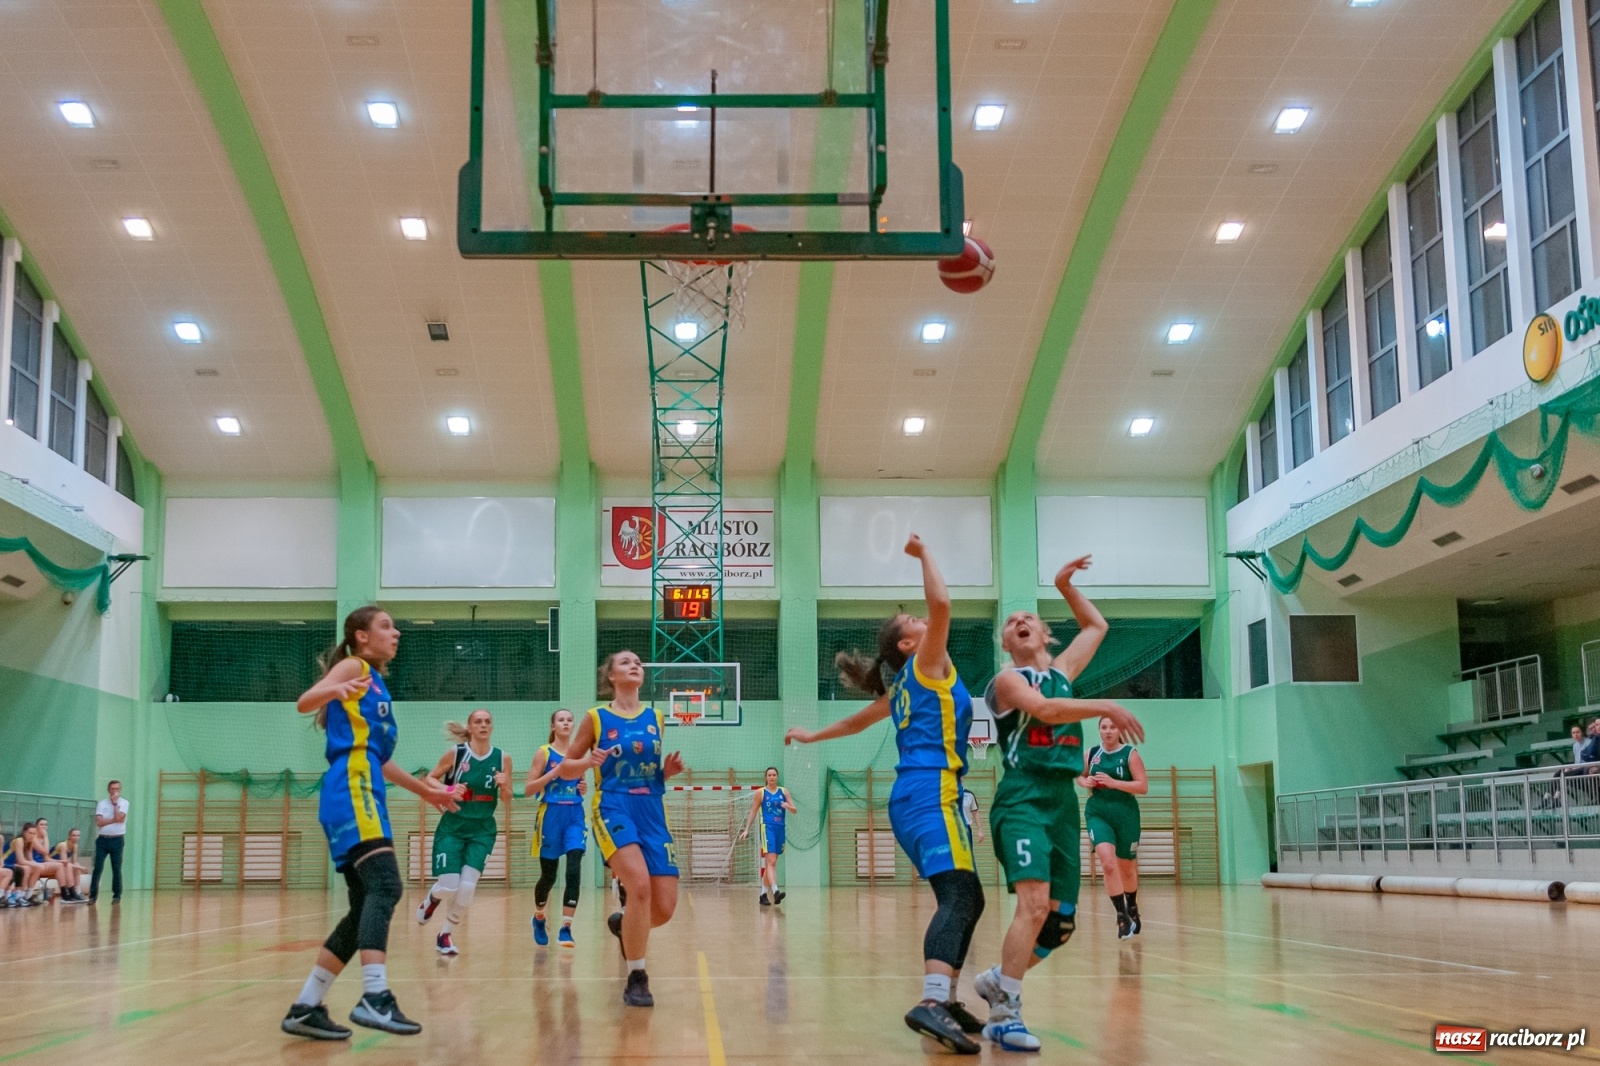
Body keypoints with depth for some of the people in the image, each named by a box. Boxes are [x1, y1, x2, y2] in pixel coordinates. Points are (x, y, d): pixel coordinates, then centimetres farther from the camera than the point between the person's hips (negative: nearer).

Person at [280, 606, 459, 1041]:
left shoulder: (376, 683, 27)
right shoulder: (354, 666, 3)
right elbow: (304, 703, -13)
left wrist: (423, 788, 40)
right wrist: (334, 690, -35)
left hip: (362, 793, 10)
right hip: (352, 791, -10)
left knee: (365, 907, 7)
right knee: (385, 885, -24)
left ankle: (305, 1008, 11)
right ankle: (375, 999, -34)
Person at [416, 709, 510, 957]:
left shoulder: (502, 758, -2)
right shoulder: (455, 753, -7)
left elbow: (507, 801, 6)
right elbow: (429, 780, 2)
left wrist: (503, 786, -16)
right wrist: (446, 790, -17)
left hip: (482, 830, 2)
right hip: (453, 827, -1)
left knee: (467, 888, -10)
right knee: (449, 887, -10)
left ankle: (445, 935, 14)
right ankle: (432, 899, 29)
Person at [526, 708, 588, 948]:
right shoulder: (544, 753, -2)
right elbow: (528, 789, -6)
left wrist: (584, 788, 1)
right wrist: (555, 772, -16)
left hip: (575, 816, 2)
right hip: (551, 816, -2)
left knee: (574, 871, -14)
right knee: (548, 875, 6)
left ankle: (566, 928, -12)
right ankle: (539, 917, 35)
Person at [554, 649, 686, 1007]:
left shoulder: (656, 718, 13)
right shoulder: (596, 717, 3)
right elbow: (564, 769, 8)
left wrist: (669, 769, 3)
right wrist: (590, 762, -12)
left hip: (652, 810, 4)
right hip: (613, 806, -4)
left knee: (665, 908, -4)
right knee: (640, 884, -27)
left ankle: (623, 923, 32)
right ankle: (636, 979, -13)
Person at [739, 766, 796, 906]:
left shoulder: (784, 791, 10)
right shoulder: (761, 793, 1)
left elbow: (795, 809, 8)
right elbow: (753, 812, 5)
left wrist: (788, 806, -15)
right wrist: (747, 829, -1)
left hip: (780, 829, 5)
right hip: (767, 827, -5)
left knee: (770, 863, 10)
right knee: (771, 861, -17)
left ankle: (764, 894, 17)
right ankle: (775, 891, -28)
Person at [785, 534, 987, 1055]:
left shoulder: (905, 687, 24)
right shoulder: (925, 665, 2)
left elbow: (857, 720, 38)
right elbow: (941, 605, -15)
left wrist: (812, 736, 54)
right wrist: (923, 554, -2)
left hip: (914, 796, 10)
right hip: (931, 793, -10)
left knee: (967, 899, 15)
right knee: (958, 895, -24)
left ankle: (944, 1000, 13)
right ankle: (932, 1003, -42)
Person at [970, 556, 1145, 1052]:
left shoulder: (1062, 671, 19)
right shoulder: (1008, 680, 0)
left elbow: (1097, 626, 33)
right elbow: (1045, 710, -19)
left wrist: (1065, 586, 28)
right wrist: (1105, 707, -22)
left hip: (1064, 802, 7)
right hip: (1023, 798, -7)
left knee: (1060, 921, 7)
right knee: (1035, 903, -24)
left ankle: (999, 980, 29)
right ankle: (1005, 1013, -17)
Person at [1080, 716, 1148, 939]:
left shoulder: (1130, 754, -6)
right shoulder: (1092, 753, 3)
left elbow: (1143, 786, -12)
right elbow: (1080, 776, 19)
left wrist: (1113, 782, -22)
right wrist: (1085, 782, -5)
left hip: (1125, 815, -1)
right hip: (1097, 814, 1)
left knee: (1127, 868, 14)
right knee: (1108, 863, -21)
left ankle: (1132, 908, 41)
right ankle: (1122, 916, -17)